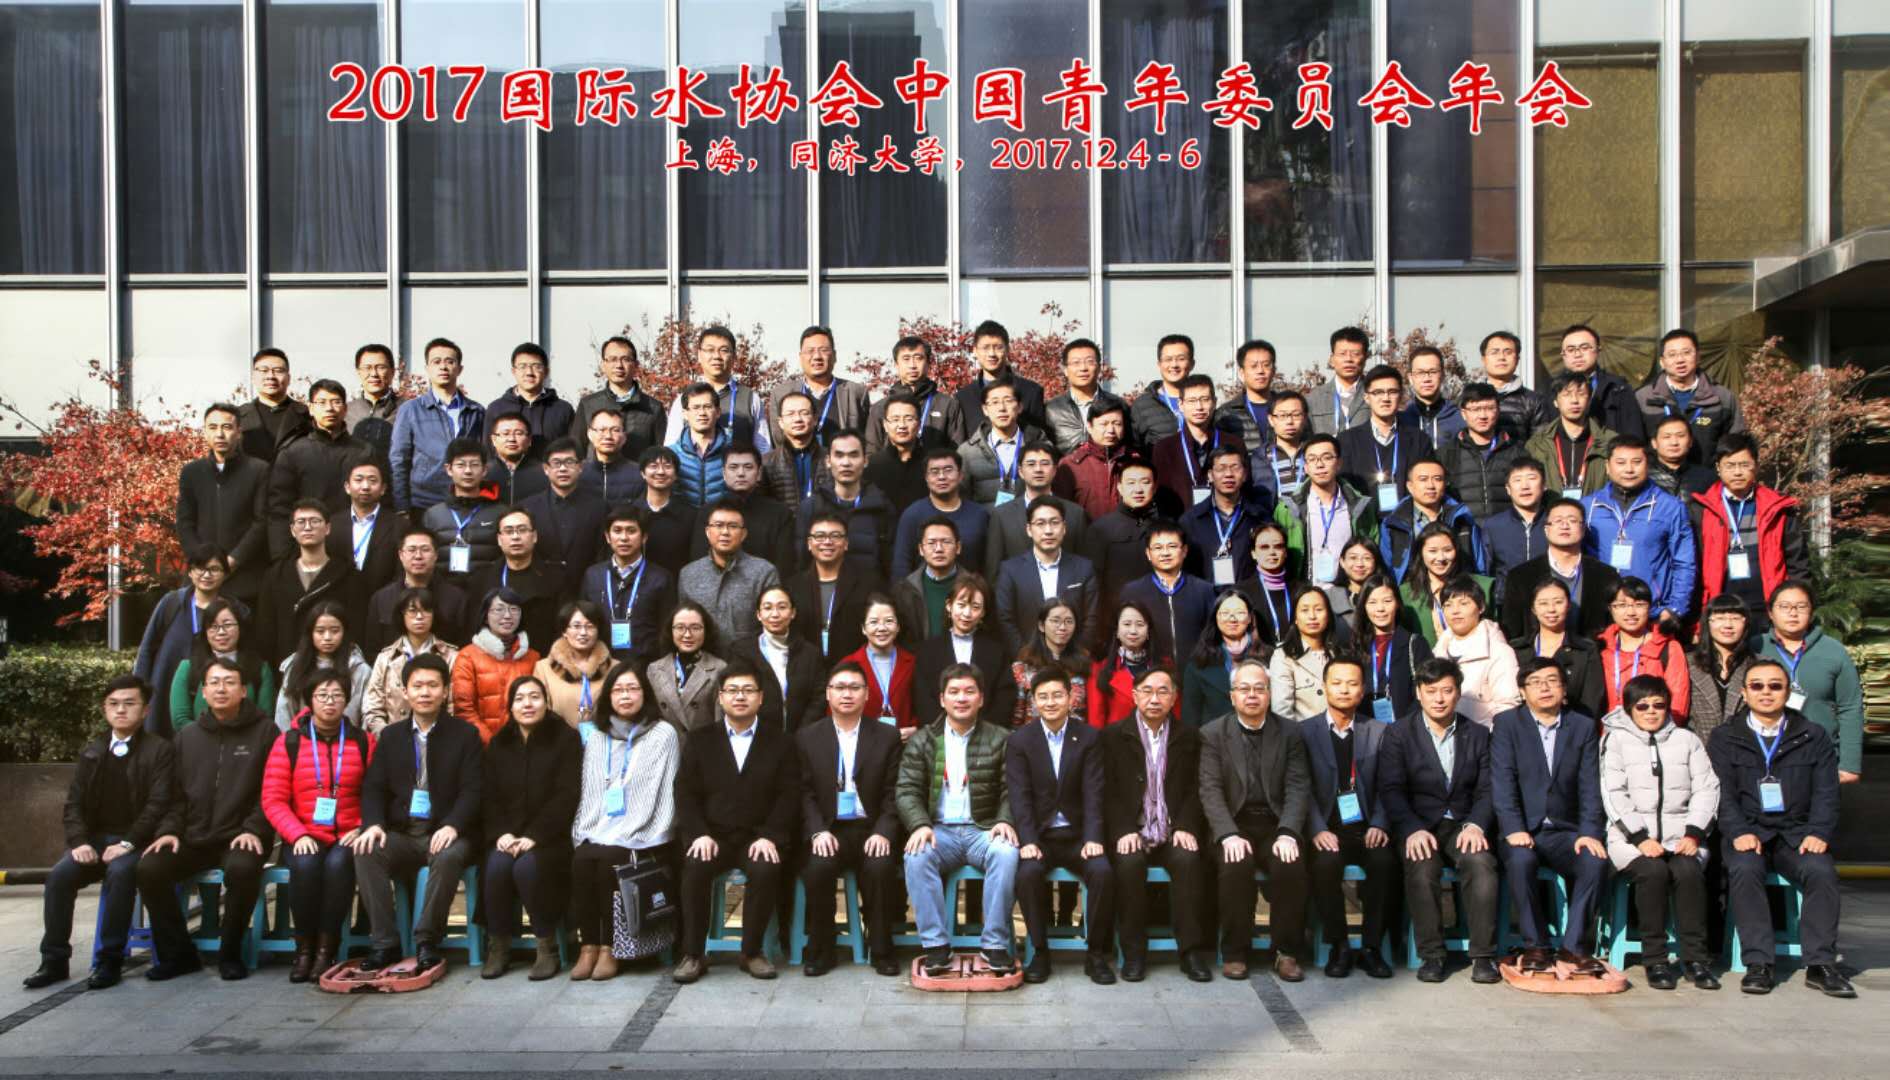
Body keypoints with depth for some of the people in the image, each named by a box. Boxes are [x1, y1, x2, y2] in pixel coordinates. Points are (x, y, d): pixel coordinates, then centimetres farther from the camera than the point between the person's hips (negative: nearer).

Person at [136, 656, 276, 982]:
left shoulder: (264, 731, 2)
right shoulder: (186, 736, 15)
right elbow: (175, 792, 13)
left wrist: (253, 829, -14)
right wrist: (169, 829, -2)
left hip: (240, 838, -4)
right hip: (192, 839, 4)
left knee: (243, 867, -35)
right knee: (149, 868, -21)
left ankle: (230, 953, -13)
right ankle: (177, 953, -3)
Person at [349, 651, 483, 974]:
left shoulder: (465, 734, 4)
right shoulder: (390, 735, 15)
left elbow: (472, 789, -4)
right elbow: (373, 787, 8)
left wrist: (452, 826, -22)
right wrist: (374, 823, -13)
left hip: (444, 834, -3)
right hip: (400, 834, 3)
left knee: (449, 857, -35)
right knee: (366, 853, -26)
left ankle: (427, 941, -22)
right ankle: (384, 943, -18)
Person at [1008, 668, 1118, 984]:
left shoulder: (1089, 738, 4)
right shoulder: (1019, 740, 3)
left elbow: (1093, 793, -4)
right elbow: (1019, 796, -5)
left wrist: (1093, 838, -17)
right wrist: (1027, 841, -19)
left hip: (1076, 835, 1)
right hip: (1039, 836, 0)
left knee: (1103, 871, -27)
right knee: (1028, 873, -31)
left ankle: (1096, 953, -9)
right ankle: (1040, 951, -11)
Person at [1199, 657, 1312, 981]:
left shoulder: (1289, 732, 8)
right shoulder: (1213, 733, 5)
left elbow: (1298, 787, -1)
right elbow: (1211, 790, -5)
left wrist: (1287, 833, -18)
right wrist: (1229, 835, -21)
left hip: (1276, 826, 1)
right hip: (1233, 826, -1)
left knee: (1291, 866, -28)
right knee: (1236, 866, -31)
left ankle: (1287, 953, -9)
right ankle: (1235, 953, -12)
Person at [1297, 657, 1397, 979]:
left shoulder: (1379, 732, 12)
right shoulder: (1304, 731, 6)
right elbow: (1304, 789, -3)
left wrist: (1379, 825, -12)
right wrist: (1318, 830, -17)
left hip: (1365, 829, 1)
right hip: (1326, 830, -1)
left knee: (1385, 860, -30)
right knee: (1325, 862, -33)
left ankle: (1371, 946, -13)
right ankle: (1338, 946, -13)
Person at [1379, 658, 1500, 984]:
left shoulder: (1478, 735, 14)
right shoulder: (1399, 735, 7)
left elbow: (1487, 790, 6)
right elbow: (1391, 790, -4)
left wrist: (1475, 825, -14)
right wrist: (1413, 829, -20)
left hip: (1463, 826, 1)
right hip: (1418, 827, -1)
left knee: (1481, 862, -30)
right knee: (1422, 867, -32)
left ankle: (1483, 956, -22)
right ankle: (1431, 955, -20)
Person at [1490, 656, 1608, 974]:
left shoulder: (1583, 726, 10)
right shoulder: (1506, 723, 2)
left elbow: (1590, 787, 3)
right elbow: (1502, 782, -7)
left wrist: (1589, 832, -12)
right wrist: (1514, 829, -20)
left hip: (1564, 831, 2)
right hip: (1522, 831, -2)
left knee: (1595, 861, -27)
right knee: (1520, 860, -33)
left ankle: (1575, 947, -13)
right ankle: (1535, 946, -17)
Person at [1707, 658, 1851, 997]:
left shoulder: (1814, 737, 13)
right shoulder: (1724, 739, 9)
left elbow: (1826, 793, 7)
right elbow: (1723, 794, 1)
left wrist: (1818, 832, -10)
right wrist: (1739, 832, -16)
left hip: (1796, 833, 1)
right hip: (1747, 833, -1)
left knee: (1821, 871, -29)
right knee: (1744, 870, -32)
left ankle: (1820, 964, -21)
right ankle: (1759, 963, -28)